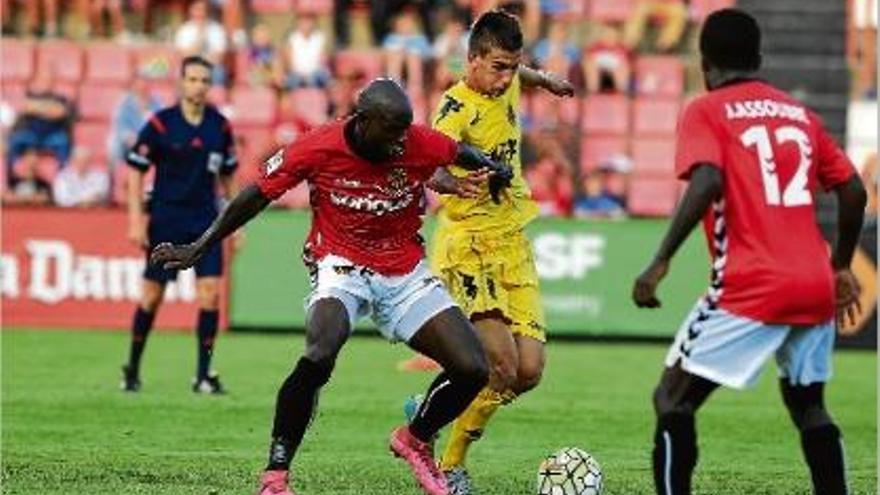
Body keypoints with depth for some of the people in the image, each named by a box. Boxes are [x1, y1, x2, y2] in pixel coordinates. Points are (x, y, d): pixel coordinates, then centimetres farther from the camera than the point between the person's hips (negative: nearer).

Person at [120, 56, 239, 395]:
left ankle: (203, 375, -3)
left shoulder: (220, 126, 3)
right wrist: (136, 220, -11)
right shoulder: (160, 124, -7)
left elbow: (228, 174, 14)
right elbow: (136, 171, -4)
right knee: (152, 294, 2)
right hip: (166, 220, -2)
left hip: (206, 221, 3)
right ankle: (132, 370, 17)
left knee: (210, 291, -9)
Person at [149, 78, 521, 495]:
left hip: (405, 273, 3)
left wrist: (494, 170, -1)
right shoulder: (318, 149, -18)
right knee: (318, 357, -33)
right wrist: (198, 249, -1)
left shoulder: (420, 145, -14)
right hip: (342, 267, -3)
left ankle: (415, 441, 24)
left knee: (473, 370, -7)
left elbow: (462, 154, 13)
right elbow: (257, 196, -5)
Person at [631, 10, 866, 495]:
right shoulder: (799, 113, 18)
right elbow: (853, 192, 15)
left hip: (750, 288, -6)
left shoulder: (705, 112, 2)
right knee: (807, 404, 22)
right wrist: (841, 267, 26)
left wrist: (661, 262, -17)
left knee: (673, 397, 2)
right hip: (816, 287, 6)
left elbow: (707, 183, -16)